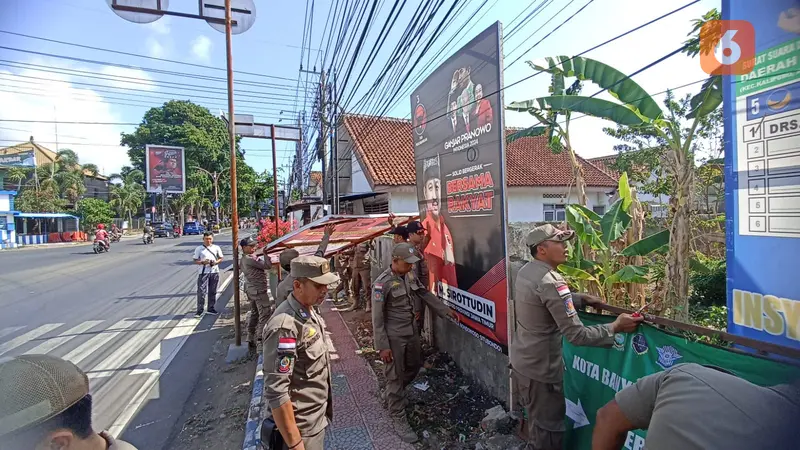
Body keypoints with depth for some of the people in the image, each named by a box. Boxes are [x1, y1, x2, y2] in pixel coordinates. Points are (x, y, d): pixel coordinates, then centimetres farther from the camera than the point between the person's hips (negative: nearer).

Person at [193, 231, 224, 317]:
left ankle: (211, 308, 21)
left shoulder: (216, 248, 5)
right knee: (201, 291, -5)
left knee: (213, 291, 10)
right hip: (203, 272, -2)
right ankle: (200, 310, 3)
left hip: (214, 272, 2)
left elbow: (221, 258, 9)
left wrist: (215, 262, -11)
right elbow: (195, 260, 2)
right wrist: (203, 262, -17)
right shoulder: (199, 248, 1)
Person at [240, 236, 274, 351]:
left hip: (252, 290, 10)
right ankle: (261, 342, -3)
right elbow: (268, 266, -20)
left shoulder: (243, 260, 12)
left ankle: (251, 340, 26)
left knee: (254, 315, 18)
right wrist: (265, 253, -10)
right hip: (261, 290, -10)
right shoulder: (249, 259, -18)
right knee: (265, 316, -5)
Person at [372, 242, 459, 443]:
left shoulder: (410, 276, 0)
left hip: (412, 332, 8)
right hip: (394, 337, -8)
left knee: (414, 366, 22)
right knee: (395, 377, 6)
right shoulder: (382, 283, -21)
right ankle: (399, 420, 23)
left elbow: (426, 295, 13)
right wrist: (382, 346, -16)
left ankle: (393, 396, 48)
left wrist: (446, 310, 12)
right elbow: (377, 318, -17)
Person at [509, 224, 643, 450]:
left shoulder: (525, 272, 1)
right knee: (550, 429, 13)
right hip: (540, 370, -9)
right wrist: (615, 327, -17)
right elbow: (577, 335, -27)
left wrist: (582, 299, 11)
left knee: (537, 422, 28)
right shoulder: (550, 282, -28)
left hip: (521, 362, 9)